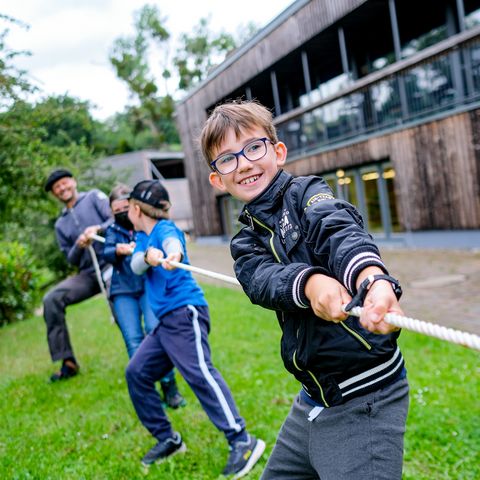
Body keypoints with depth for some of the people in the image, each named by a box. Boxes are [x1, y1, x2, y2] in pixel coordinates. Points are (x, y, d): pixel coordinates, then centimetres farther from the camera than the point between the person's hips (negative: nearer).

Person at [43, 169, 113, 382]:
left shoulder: (94, 197, 7)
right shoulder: (60, 224, 20)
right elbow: (71, 260, 16)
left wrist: (97, 228, -23)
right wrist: (78, 246, -6)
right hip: (88, 274, 5)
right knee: (51, 300, -13)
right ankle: (68, 362, -6)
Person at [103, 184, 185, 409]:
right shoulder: (113, 230, 13)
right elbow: (106, 253, -5)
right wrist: (119, 251, -29)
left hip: (150, 286, -2)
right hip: (123, 291, 2)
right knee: (133, 340, -9)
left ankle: (169, 386, -7)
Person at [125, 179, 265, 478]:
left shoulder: (165, 228, -5)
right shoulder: (144, 238, 19)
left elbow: (171, 241, -29)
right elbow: (136, 265, -1)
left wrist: (173, 255, -53)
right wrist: (148, 256, -25)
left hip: (185, 312, -9)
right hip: (166, 321, 9)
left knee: (199, 372, -21)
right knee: (137, 373, 9)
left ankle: (242, 441, -22)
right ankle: (168, 439, 16)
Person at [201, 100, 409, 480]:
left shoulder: (307, 194, -8)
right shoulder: (246, 242, 7)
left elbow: (340, 233, -30)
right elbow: (261, 280, -15)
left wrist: (375, 279, -52)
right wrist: (310, 283, -37)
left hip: (364, 401, -6)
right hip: (313, 402, 7)